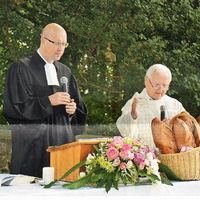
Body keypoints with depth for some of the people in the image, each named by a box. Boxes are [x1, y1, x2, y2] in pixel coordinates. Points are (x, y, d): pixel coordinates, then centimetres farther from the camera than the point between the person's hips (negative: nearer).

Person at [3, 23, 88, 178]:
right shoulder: (21, 68, -3)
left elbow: (78, 105, 21)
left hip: (63, 138, 5)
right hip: (34, 143, -5)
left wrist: (73, 108, -3)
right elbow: (15, 106, -10)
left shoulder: (65, 72, 16)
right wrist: (48, 101, -17)